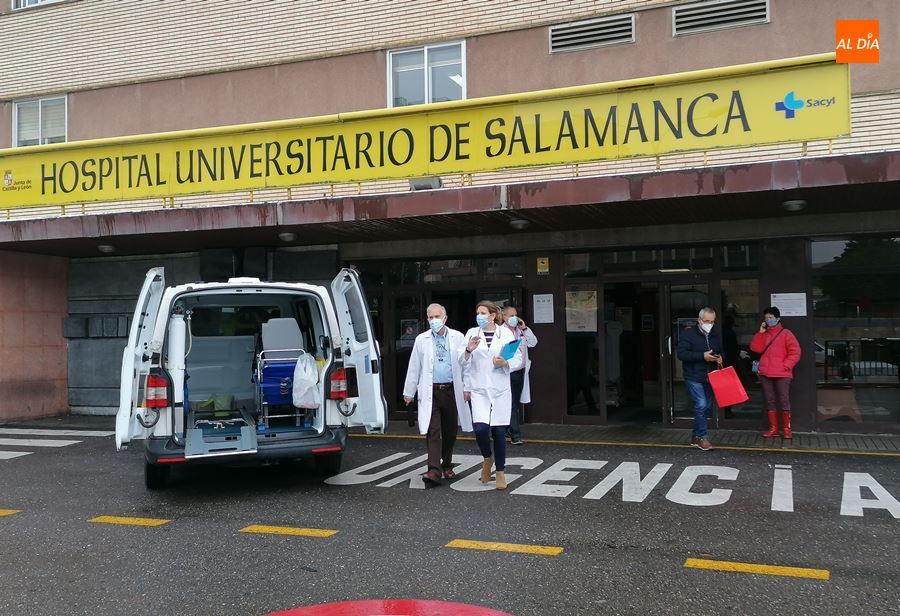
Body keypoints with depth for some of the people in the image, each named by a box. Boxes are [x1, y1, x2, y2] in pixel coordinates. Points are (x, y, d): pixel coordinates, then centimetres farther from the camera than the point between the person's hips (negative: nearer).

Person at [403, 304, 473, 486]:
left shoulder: (457, 337, 4)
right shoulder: (421, 340, 6)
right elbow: (414, 367, 9)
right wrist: (409, 392, 10)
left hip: (451, 390, 1)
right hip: (430, 391, -1)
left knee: (450, 432, 12)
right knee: (433, 432, -10)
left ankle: (446, 466, 29)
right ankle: (434, 470, -15)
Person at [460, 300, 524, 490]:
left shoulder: (506, 333, 4)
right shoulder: (472, 333, 7)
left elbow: (518, 359, 4)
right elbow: (463, 362, 8)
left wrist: (505, 363, -14)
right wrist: (468, 350, -12)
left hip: (500, 389, 0)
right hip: (479, 390, 0)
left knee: (499, 432, 3)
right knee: (481, 428, -15)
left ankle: (501, 472, 20)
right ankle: (487, 458, 15)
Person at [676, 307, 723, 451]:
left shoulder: (715, 335, 12)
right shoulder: (688, 334, -7)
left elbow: (720, 351, 25)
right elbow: (681, 354, -16)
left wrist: (720, 358, 0)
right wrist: (702, 356, -24)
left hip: (709, 378, 7)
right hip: (694, 378, -6)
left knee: (706, 406, 10)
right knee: (701, 405, -16)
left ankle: (696, 437, 23)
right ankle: (703, 437, -4)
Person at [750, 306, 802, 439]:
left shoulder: (786, 334, 1)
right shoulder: (763, 334, 17)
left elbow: (795, 352, -4)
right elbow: (755, 348, 4)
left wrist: (785, 366, -12)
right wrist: (760, 332, -1)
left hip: (782, 374, -5)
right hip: (765, 373, 5)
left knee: (784, 400, -3)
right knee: (769, 401, 6)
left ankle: (786, 428, 5)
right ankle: (773, 428, 12)